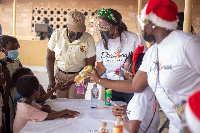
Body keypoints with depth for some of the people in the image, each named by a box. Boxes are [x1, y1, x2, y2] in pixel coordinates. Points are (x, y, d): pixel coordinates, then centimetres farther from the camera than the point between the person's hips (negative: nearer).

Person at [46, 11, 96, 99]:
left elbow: (89, 65, -9)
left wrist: (71, 82, -16)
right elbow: (50, 58, -1)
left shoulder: (88, 39, -15)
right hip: (59, 74, 2)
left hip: (79, 76, -1)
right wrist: (51, 81, -9)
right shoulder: (57, 35, -10)